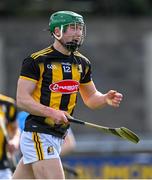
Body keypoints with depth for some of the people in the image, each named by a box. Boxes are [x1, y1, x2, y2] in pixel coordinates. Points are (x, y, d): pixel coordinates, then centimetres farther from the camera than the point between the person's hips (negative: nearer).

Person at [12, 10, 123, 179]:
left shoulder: (82, 63, 12)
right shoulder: (36, 61, -9)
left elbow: (90, 97, 23)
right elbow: (22, 99, -12)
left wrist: (106, 99, 0)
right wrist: (52, 113, -25)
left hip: (58, 137, 7)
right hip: (37, 134, -7)